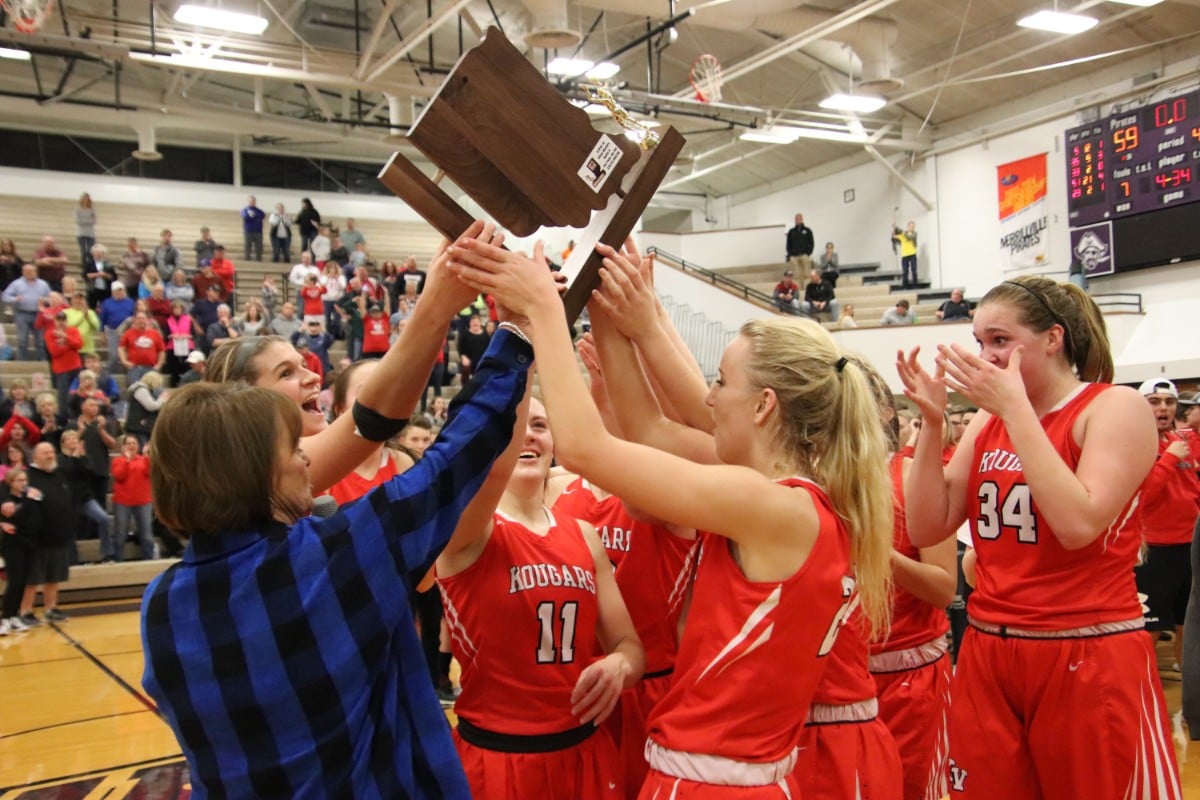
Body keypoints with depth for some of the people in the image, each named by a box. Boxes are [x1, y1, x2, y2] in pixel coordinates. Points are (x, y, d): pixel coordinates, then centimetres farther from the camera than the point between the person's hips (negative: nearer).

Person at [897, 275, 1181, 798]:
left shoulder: (1117, 407, -7)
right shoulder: (987, 422, 8)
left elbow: (1078, 523, -22)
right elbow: (926, 530, 2)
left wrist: (1016, 408, -20)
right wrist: (932, 422, -7)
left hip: (1090, 660, -5)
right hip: (986, 655, 5)